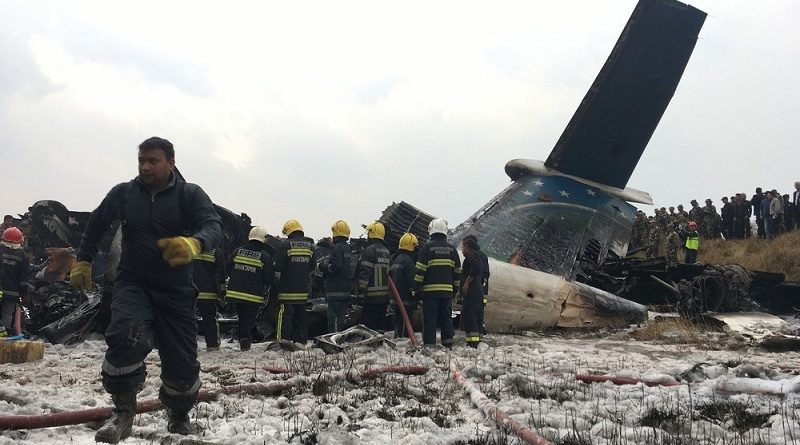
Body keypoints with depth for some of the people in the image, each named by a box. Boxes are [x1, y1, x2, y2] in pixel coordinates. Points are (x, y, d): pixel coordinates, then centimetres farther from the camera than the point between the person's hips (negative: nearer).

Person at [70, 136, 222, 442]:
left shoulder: (190, 194, -6)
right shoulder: (123, 194, 2)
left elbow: (214, 226, -22)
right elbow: (96, 225, 20)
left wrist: (193, 243, -44)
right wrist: (83, 262, 20)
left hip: (176, 291, 0)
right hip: (133, 283, 0)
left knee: (182, 365, 3)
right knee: (126, 336, -31)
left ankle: (179, 417, 35)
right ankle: (123, 412, -12)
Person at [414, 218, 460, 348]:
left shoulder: (427, 247, -5)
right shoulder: (452, 249, 10)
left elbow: (420, 269, -8)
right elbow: (457, 271, 14)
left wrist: (416, 287, -2)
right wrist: (455, 288, 22)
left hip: (430, 290, -4)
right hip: (447, 291, 4)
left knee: (429, 319, -1)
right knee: (446, 318, 11)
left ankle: (429, 344, -2)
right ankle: (448, 344, 11)